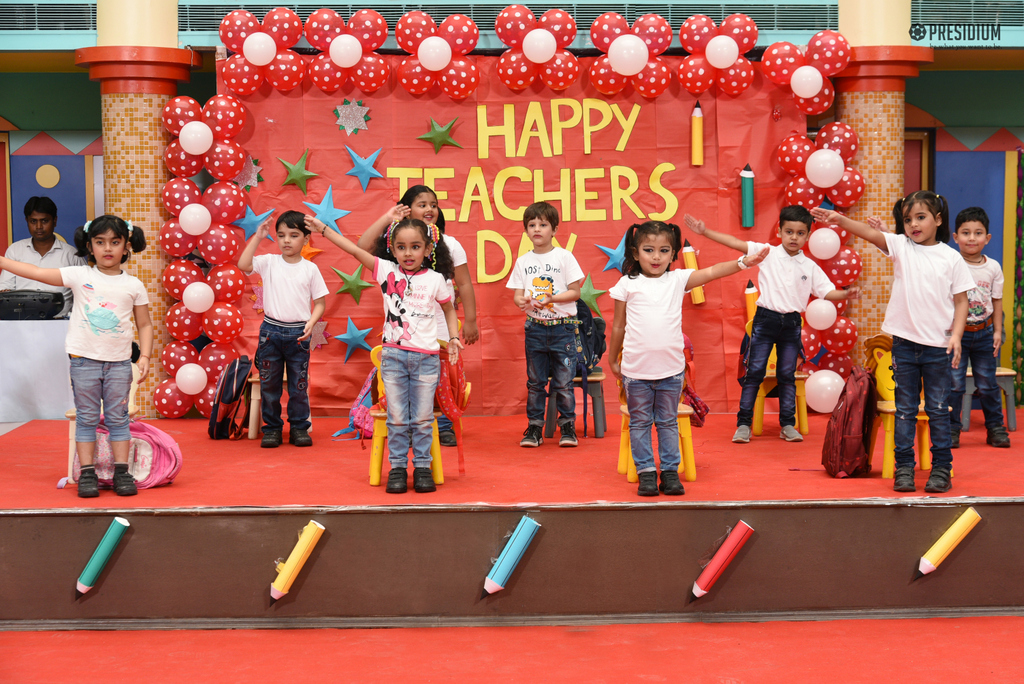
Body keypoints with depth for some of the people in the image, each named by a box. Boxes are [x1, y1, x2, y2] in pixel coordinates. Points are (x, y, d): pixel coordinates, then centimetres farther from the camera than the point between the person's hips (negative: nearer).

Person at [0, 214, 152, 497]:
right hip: (84, 358, 0)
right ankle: (87, 473, 9)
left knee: (117, 418, 5)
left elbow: (145, 324, 6)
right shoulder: (80, 276, -1)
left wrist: (145, 356, -5)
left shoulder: (134, 285, 2)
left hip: (119, 361, 0)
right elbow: (37, 273, -3)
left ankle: (121, 472, 10)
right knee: (86, 418, 5)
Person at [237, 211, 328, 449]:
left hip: (298, 334, -1)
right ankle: (272, 427, 17)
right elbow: (243, 264, -16)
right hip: (271, 330, 1)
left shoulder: (310, 269, 1)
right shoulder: (269, 262, 1)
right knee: (269, 383, 7)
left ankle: (299, 427, 17)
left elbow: (319, 302, 3)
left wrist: (311, 323, -13)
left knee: (299, 384, 6)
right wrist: (258, 237, -12)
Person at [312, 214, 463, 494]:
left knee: (423, 418, 5)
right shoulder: (386, 271, 1)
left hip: (426, 357, 0)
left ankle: (422, 467, 17)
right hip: (393, 355, 0)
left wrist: (453, 338, 4)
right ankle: (397, 468, 13)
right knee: (397, 418, 4)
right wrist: (323, 229, -3)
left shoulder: (435, 279, 1)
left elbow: (449, 308, 16)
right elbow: (355, 249, -2)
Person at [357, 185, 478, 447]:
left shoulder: (450, 244, 5)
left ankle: (444, 428, 16)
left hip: (442, 327, 0)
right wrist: (387, 218, -8)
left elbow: (464, 285, 7)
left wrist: (470, 320, 4)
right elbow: (363, 246, -13)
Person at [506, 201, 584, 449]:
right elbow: (517, 293, 6)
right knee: (534, 381, 6)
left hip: (562, 327, -3)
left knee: (563, 381, -1)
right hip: (534, 327, 3)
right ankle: (534, 427, 14)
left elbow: (575, 292, -4)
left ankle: (567, 426, 11)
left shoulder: (564, 256, -1)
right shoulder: (523, 261, 8)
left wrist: (550, 299, -18)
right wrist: (522, 301, -17)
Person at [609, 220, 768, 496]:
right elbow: (619, 326, 7)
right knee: (640, 422, 7)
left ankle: (670, 471, 17)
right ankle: (646, 472, 14)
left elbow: (711, 272, -10)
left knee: (668, 422, 10)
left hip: (671, 368, 1)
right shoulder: (628, 284, 0)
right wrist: (613, 360, 13)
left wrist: (743, 262, -23)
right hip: (636, 369, -1)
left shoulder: (678, 280, 2)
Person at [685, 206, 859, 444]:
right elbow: (736, 243, -9)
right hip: (765, 319, -2)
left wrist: (845, 294, -14)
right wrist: (705, 231, -16)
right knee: (754, 372, -1)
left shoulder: (810, 267, 4)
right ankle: (744, 423, 5)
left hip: (792, 323, 2)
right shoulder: (767, 253, -3)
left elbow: (826, 291, 6)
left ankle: (787, 424, 18)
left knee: (787, 375, 9)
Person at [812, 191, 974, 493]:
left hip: (938, 346, -1)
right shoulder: (901, 246, 3)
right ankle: (903, 466, 13)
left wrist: (956, 335, -8)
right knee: (905, 408, 6)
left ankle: (941, 468, 16)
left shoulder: (951, 258, 2)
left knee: (938, 409, 7)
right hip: (904, 342, 1)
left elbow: (961, 301, 4)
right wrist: (840, 220, -29)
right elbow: (871, 233, -13)